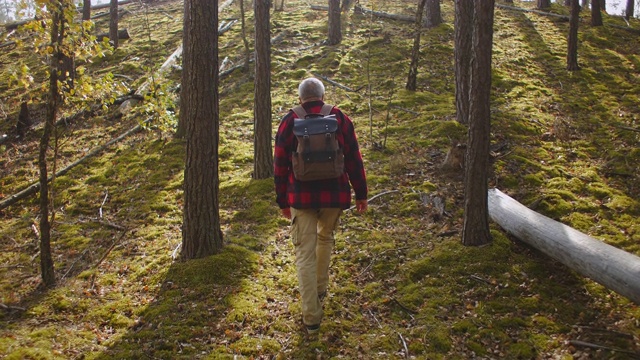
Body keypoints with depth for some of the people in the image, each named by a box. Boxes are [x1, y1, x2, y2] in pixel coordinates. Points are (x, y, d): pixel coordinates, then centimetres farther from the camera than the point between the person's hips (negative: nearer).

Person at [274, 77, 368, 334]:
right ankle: (320, 289, 38)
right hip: (335, 194, 2)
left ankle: (311, 317, 1)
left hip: (301, 196, -1)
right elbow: (354, 159, 1)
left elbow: (280, 165, 2)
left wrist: (283, 201, 10)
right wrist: (360, 193, 8)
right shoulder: (340, 118, 3)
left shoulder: (289, 121, 1)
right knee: (325, 238, 27)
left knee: (305, 253, 1)